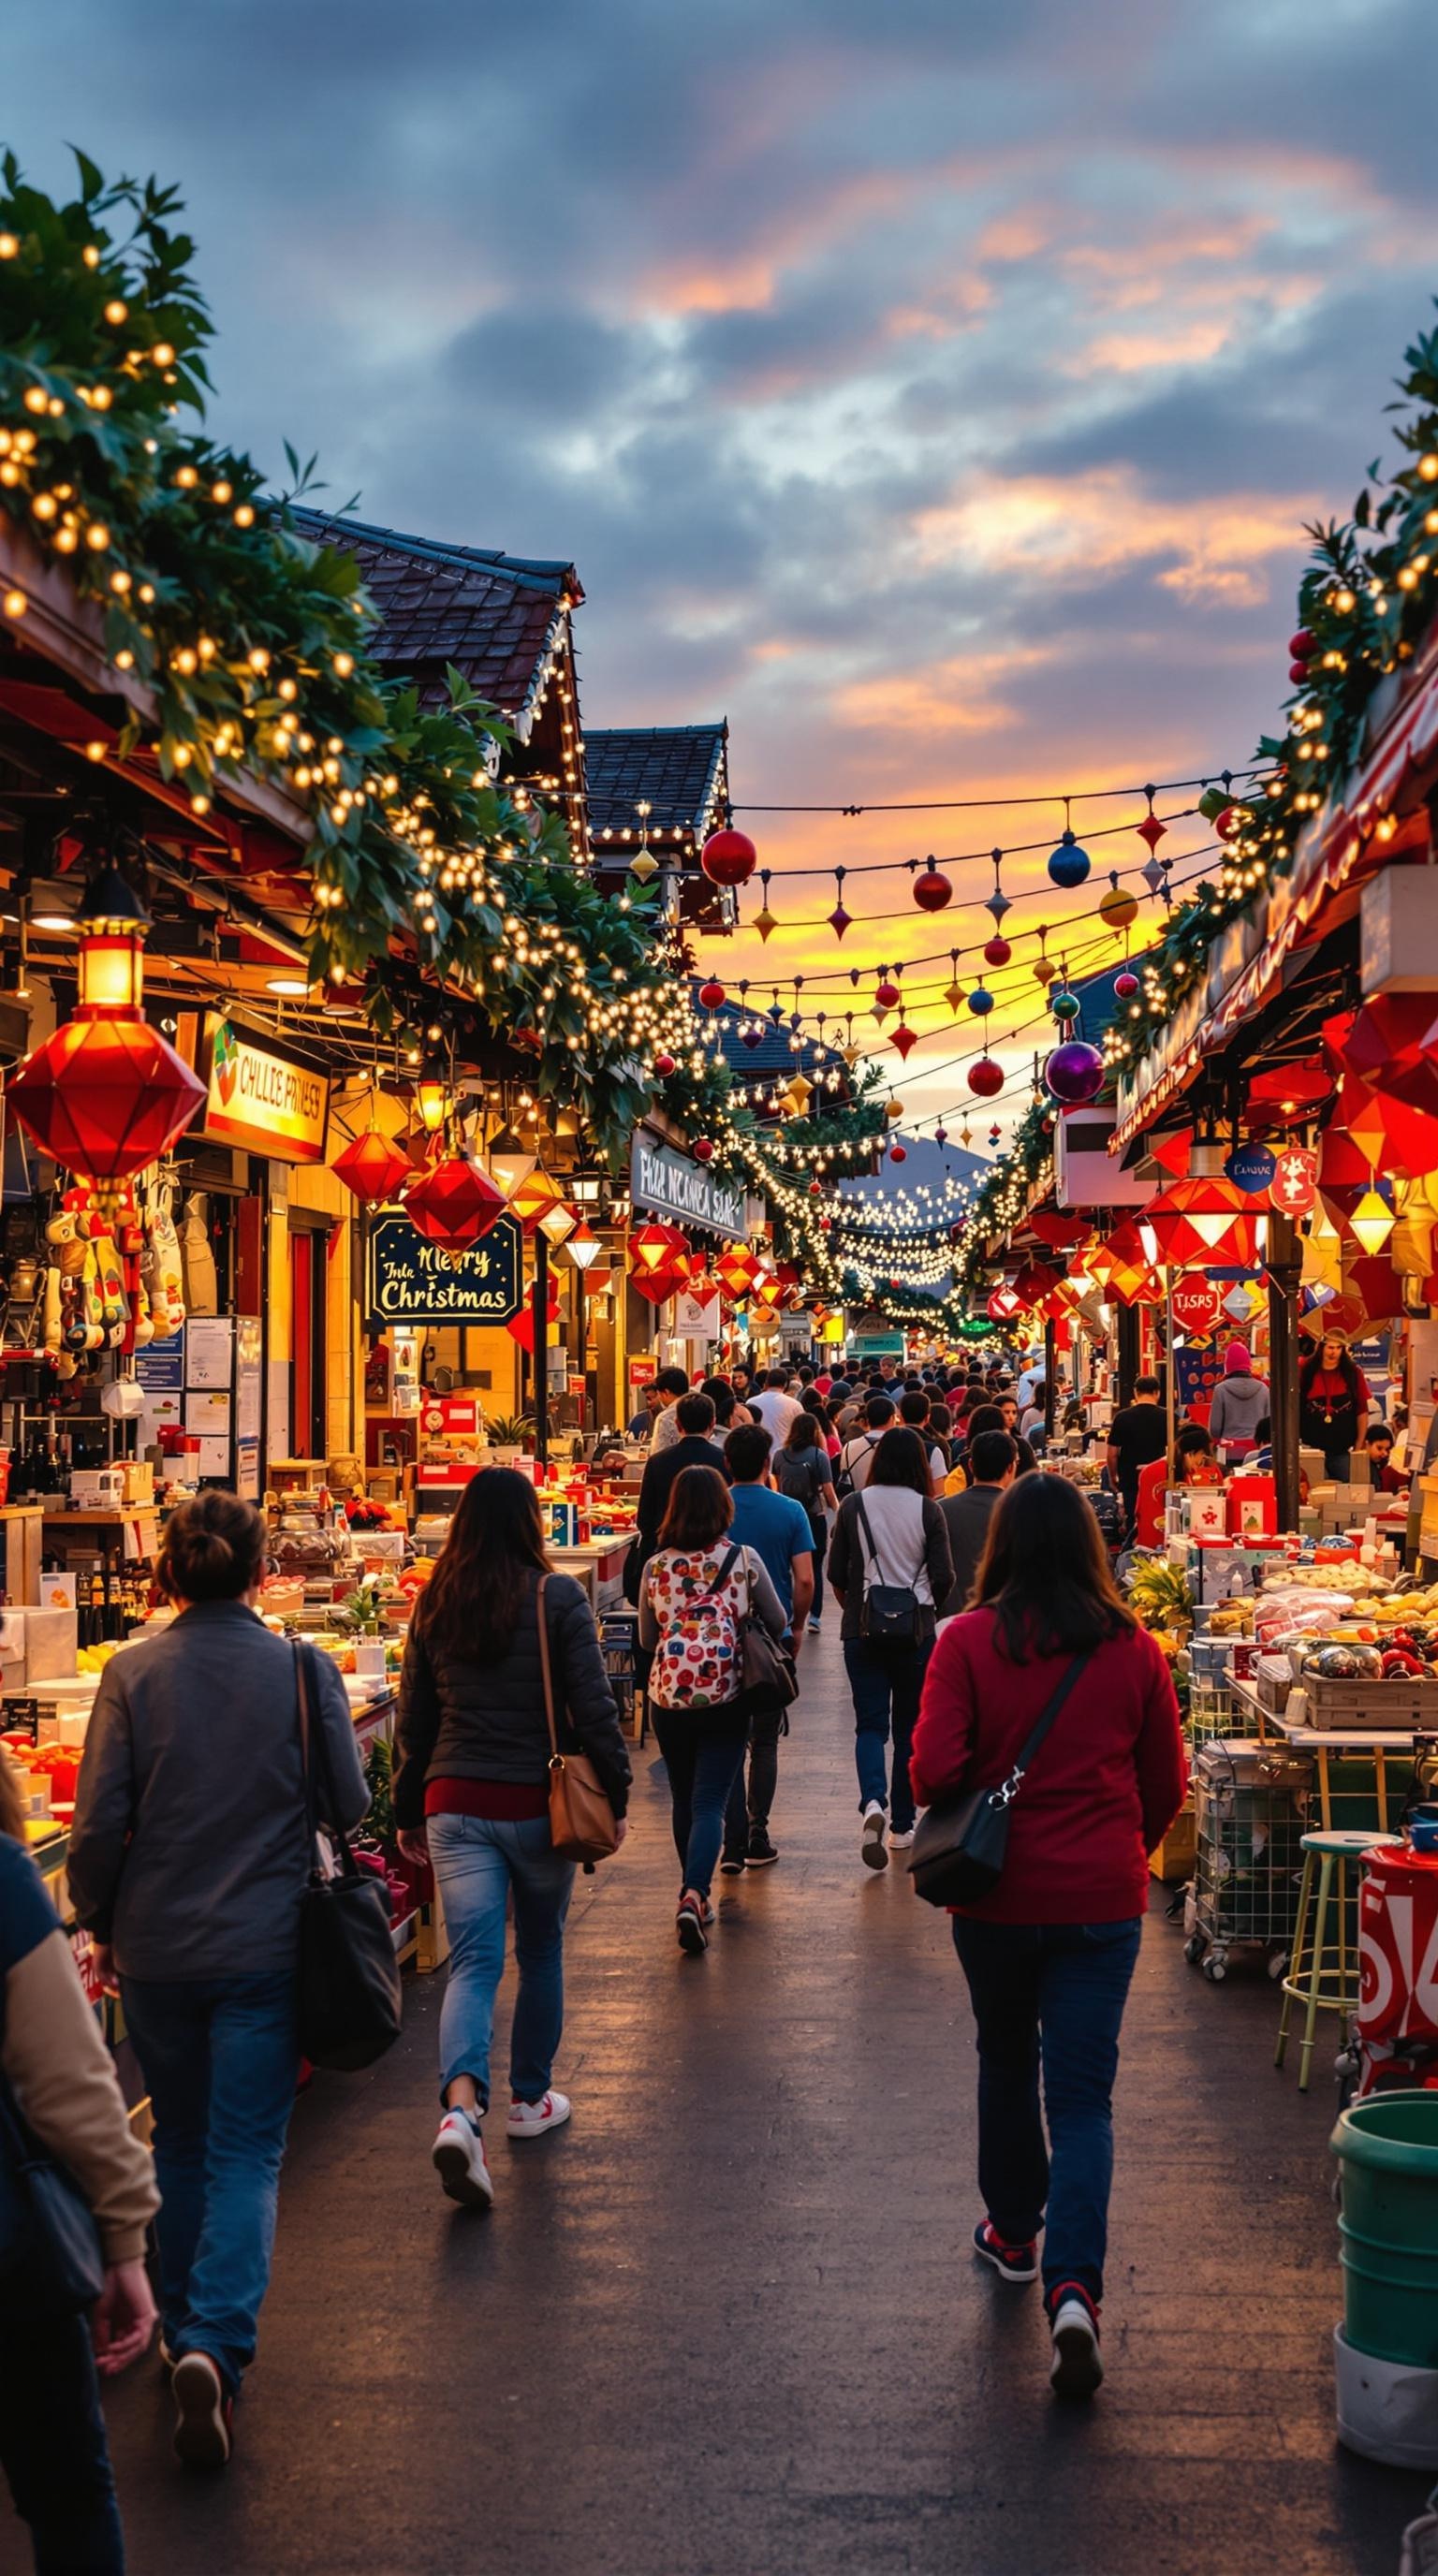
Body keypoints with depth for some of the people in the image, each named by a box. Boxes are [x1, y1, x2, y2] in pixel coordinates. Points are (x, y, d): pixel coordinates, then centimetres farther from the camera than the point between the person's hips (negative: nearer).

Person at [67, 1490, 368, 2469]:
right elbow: (350, 1806, -2)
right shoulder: (303, 1670, -8)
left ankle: (185, 2330, 32)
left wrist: (100, 1928, 8)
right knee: (247, 2154, 4)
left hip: (156, 1949, 2)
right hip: (265, 1944, -1)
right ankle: (217, 2340, -13)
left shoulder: (133, 1674, -8)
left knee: (181, 2145, 19)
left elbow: (99, 1822, -7)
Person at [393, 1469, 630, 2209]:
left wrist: (409, 1810, 18)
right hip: (538, 1805, -2)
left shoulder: (434, 1604, 3)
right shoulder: (557, 1598, -8)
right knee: (540, 1952, 18)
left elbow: (415, 1718, 9)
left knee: (473, 1962, -1)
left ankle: (461, 2105, -22)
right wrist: (615, 1795, 3)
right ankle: (530, 2099, 30)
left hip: (454, 1806, 2)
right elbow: (592, 1706, -8)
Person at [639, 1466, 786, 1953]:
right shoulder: (744, 1560, -4)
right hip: (725, 1694, -2)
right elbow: (777, 1623, 7)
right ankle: (693, 1895, -21)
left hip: (668, 1694, 2)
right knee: (710, 1802, -3)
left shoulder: (656, 1567, 2)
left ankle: (696, 1893, 27)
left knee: (683, 1799, 18)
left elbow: (646, 1641, 11)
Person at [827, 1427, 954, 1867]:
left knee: (870, 1724, 4)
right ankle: (901, 1824, 17)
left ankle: (872, 1803, -21)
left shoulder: (853, 1506, -4)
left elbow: (835, 1574, 1)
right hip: (916, 1631, 0)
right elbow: (944, 1578, -6)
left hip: (863, 1629, 0)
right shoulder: (927, 1510, -6)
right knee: (909, 1725, 12)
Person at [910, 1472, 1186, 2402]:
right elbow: (1168, 1783, 4)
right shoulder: (1133, 1647, -3)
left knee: (1006, 2063, 22)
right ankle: (1074, 2283, -13)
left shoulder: (968, 1641, -11)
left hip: (998, 1895, 0)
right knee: (1084, 2095, 2)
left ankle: (1013, 2230, 39)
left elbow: (934, 1773, -15)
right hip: (1103, 1898, 0)